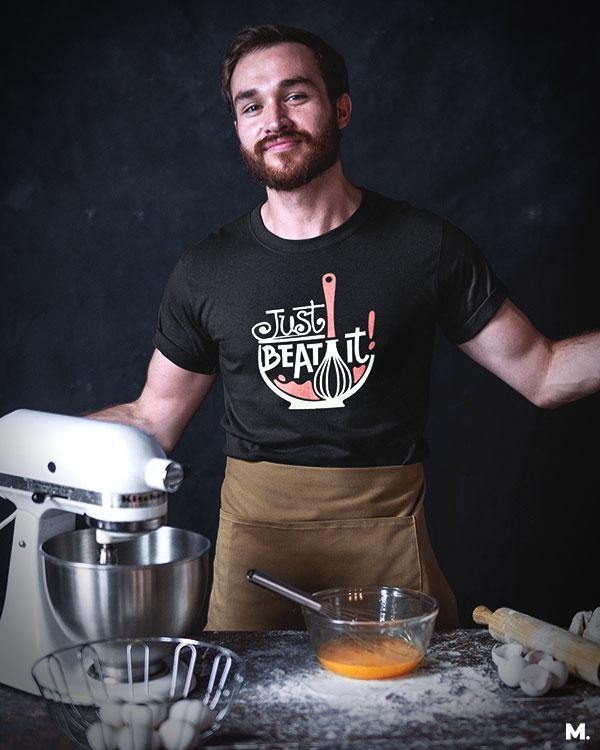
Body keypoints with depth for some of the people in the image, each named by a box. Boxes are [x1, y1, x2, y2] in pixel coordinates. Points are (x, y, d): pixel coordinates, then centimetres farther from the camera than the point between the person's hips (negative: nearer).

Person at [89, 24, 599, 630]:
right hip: (254, 542, 1)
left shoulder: (428, 246, -2)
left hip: (388, 538, 0)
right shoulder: (205, 271, 1)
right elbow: (153, 421, 8)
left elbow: (540, 374, 2)